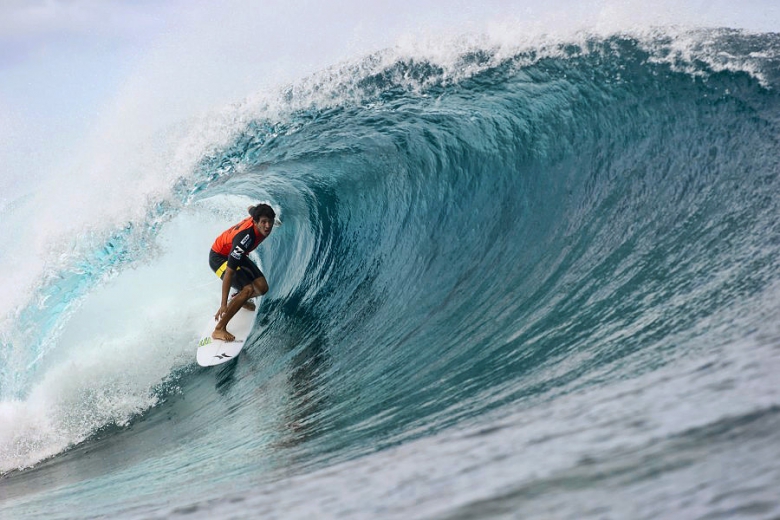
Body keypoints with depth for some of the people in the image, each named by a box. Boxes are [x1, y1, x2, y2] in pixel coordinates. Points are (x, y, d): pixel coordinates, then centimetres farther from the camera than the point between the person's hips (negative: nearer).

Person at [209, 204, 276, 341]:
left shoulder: (257, 216, -19)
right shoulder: (245, 238, -41)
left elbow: (251, 208, 11)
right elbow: (229, 272, -40)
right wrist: (223, 304, -41)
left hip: (234, 254, 8)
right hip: (219, 258, -8)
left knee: (262, 287, 0)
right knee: (248, 289, -27)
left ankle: (239, 299, 33)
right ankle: (219, 329, -24)